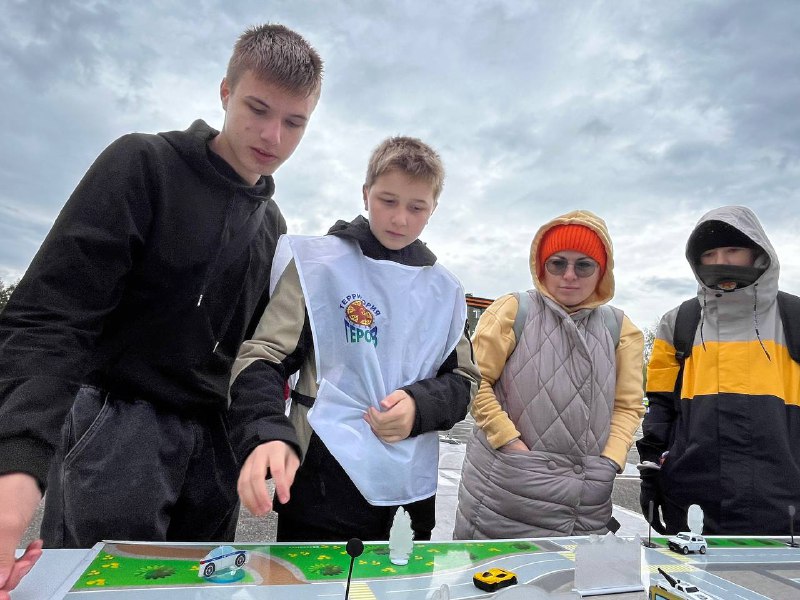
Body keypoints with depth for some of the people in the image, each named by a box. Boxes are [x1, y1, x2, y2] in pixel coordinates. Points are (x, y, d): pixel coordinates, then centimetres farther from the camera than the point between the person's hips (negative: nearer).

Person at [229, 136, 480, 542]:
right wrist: (266, 433, -28)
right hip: (324, 488, -4)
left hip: (411, 491, 5)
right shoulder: (319, 263, -4)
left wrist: (420, 405, -11)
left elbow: (463, 378, 10)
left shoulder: (443, 289, 8)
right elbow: (262, 359, -8)